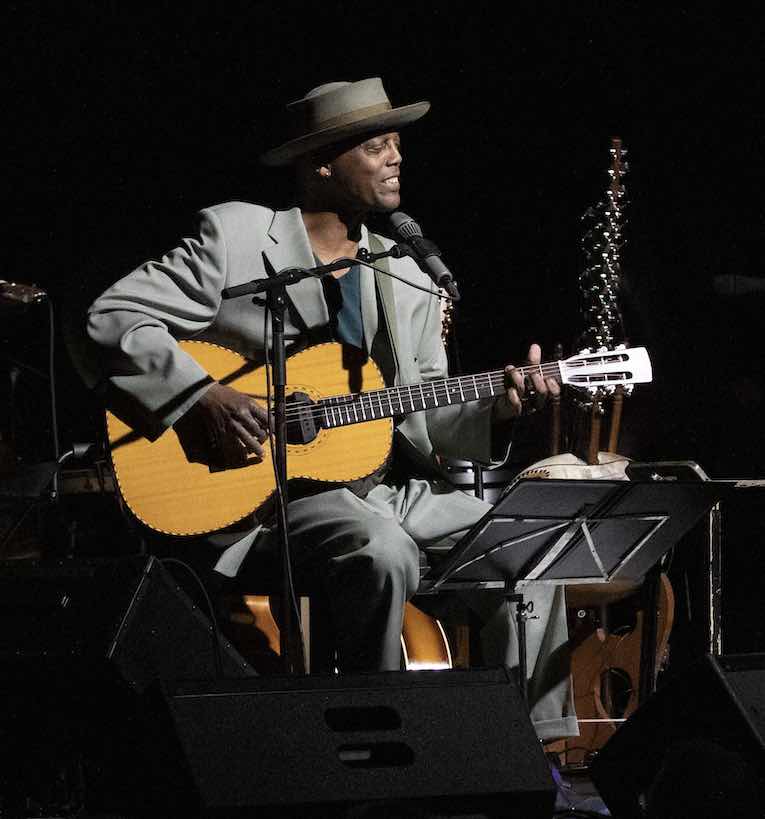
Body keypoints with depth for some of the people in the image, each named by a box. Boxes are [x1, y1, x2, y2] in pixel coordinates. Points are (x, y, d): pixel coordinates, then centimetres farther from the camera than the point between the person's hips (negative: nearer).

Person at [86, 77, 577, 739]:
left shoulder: (409, 280, 14)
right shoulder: (235, 236, -3)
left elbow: (423, 413, 14)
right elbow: (114, 317, -8)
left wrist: (496, 410, -6)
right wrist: (202, 395, -20)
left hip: (383, 485, 7)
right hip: (265, 488, -7)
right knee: (384, 552, -34)